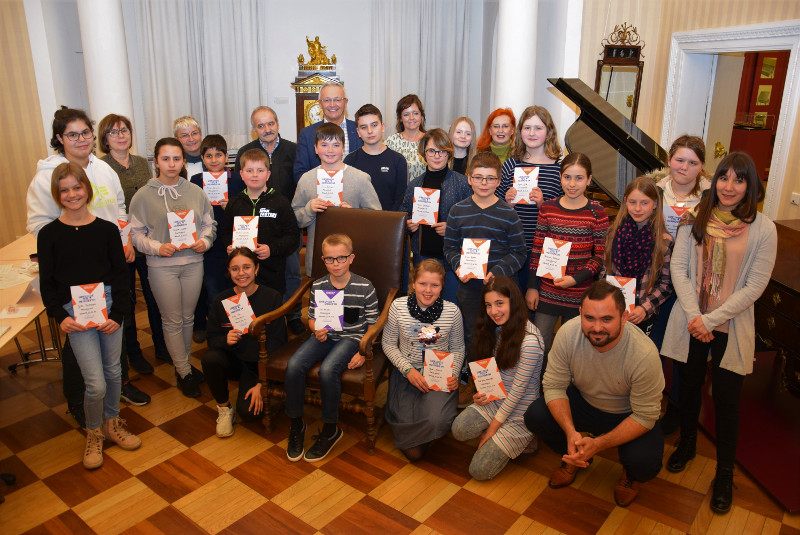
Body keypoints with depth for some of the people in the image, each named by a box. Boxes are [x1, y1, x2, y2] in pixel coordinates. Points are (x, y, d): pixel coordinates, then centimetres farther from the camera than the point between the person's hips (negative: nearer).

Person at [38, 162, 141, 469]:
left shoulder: (107, 229, 3)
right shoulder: (49, 234, 0)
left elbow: (121, 274, 4)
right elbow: (47, 283, 3)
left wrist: (117, 314, -5)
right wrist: (60, 316, -8)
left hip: (109, 308, 2)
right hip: (75, 314, -2)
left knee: (113, 372, 13)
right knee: (96, 383, -4)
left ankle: (112, 424, 36)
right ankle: (93, 433, 22)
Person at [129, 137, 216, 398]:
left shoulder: (195, 192, 4)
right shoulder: (143, 196, -3)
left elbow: (209, 224, 10)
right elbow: (136, 233, -1)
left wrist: (205, 241, -9)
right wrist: (157, 247, -17)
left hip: (193, 262, 3)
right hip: (162, 266, -3)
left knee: (188, 317, 15)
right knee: (172, 320, 5)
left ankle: (184, 363, 33)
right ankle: (184, 372, 17)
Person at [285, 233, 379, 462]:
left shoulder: (365, 288, -6)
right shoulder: (318, 286, 4)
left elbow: (373, 324, -1)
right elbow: (311, 317, 14)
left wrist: (363, 352, -12)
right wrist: (317, 330, -9)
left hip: (351, 338, -4)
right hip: (324, 336, 4)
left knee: (327, 370, -32)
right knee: (294, 365, -23)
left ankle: (330, 429, -9)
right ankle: (296, 424, -2)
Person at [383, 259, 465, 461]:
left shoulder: (452, 311, -6)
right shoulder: (398, 306, -7)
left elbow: (457, 349, 6)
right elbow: (388, 344, 1)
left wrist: (453, 374, -12)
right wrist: (408, 370, -12)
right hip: (407, 374, 0)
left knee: (438, 420, -30)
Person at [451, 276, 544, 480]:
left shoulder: (529, 341, -24)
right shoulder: (499, 329, 2)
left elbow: (518, 390, -19)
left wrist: (493, 427, -12)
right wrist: (483, 392, -6)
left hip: (519, 414, -7)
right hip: (495, 401, 7)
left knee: (479, 470, -9)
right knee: (460, 429, -20)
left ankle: (524, 439, 10)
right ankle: (498, 440, 6)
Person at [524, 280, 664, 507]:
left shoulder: (645, 354, -33)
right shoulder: (568, 333, -26)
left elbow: (645, 416, -24)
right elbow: (553, 386, -16)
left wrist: (598, 444, -34)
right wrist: (571, 432, -32)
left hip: (630, 416, -2)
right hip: (584, 401, 3)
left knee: (644, 463, -30)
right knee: (535, 416, -20)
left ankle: (630, 475, 12)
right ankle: (576, 458, 13)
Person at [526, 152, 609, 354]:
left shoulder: (597, 213, -4)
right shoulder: (547, 208, 1)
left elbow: (600, 256, -3)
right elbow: (537, 250, 5)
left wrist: (576, 279, -16)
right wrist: (532, 287, 3)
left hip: (580, 296, -1)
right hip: (548, 292, 1)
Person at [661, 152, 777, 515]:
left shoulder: (763, 229, -8)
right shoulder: (694, 219, -2)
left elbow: (754, 287, -9)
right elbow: (678, 268, -3)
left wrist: (710, 320, -15)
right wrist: (693, 315, -13)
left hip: (730, 327, -2)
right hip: (690, 322, 2)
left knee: (726, 400, 7)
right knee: (689, 387, 16)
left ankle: (724, 476, 24)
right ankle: (686, 444, 42)